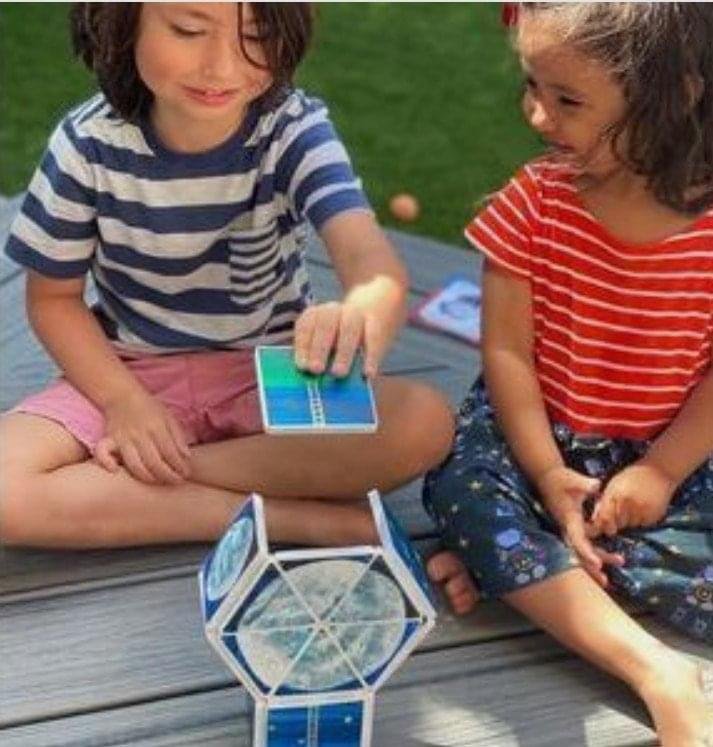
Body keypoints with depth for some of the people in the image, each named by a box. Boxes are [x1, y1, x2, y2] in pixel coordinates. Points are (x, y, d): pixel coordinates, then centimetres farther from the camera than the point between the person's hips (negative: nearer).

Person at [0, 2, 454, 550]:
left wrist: (360, 315, -59)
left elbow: (373, 258, -35)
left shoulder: (296, 130, -18)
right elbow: (54, 296, -1)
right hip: (135, 374, 1)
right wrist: (122, 400, -18)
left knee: (426, 424, -28)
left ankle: (151, 475, -17)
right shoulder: (89, 146, -14)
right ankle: (295, 516, -22)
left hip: (271, 372, 0)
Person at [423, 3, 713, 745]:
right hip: (537, 434, 1)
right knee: (459, 486, -30)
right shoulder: (535, 201, -10)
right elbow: (506, 349, -11)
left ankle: (516, 563, -19)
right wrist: (548, 475, -18)